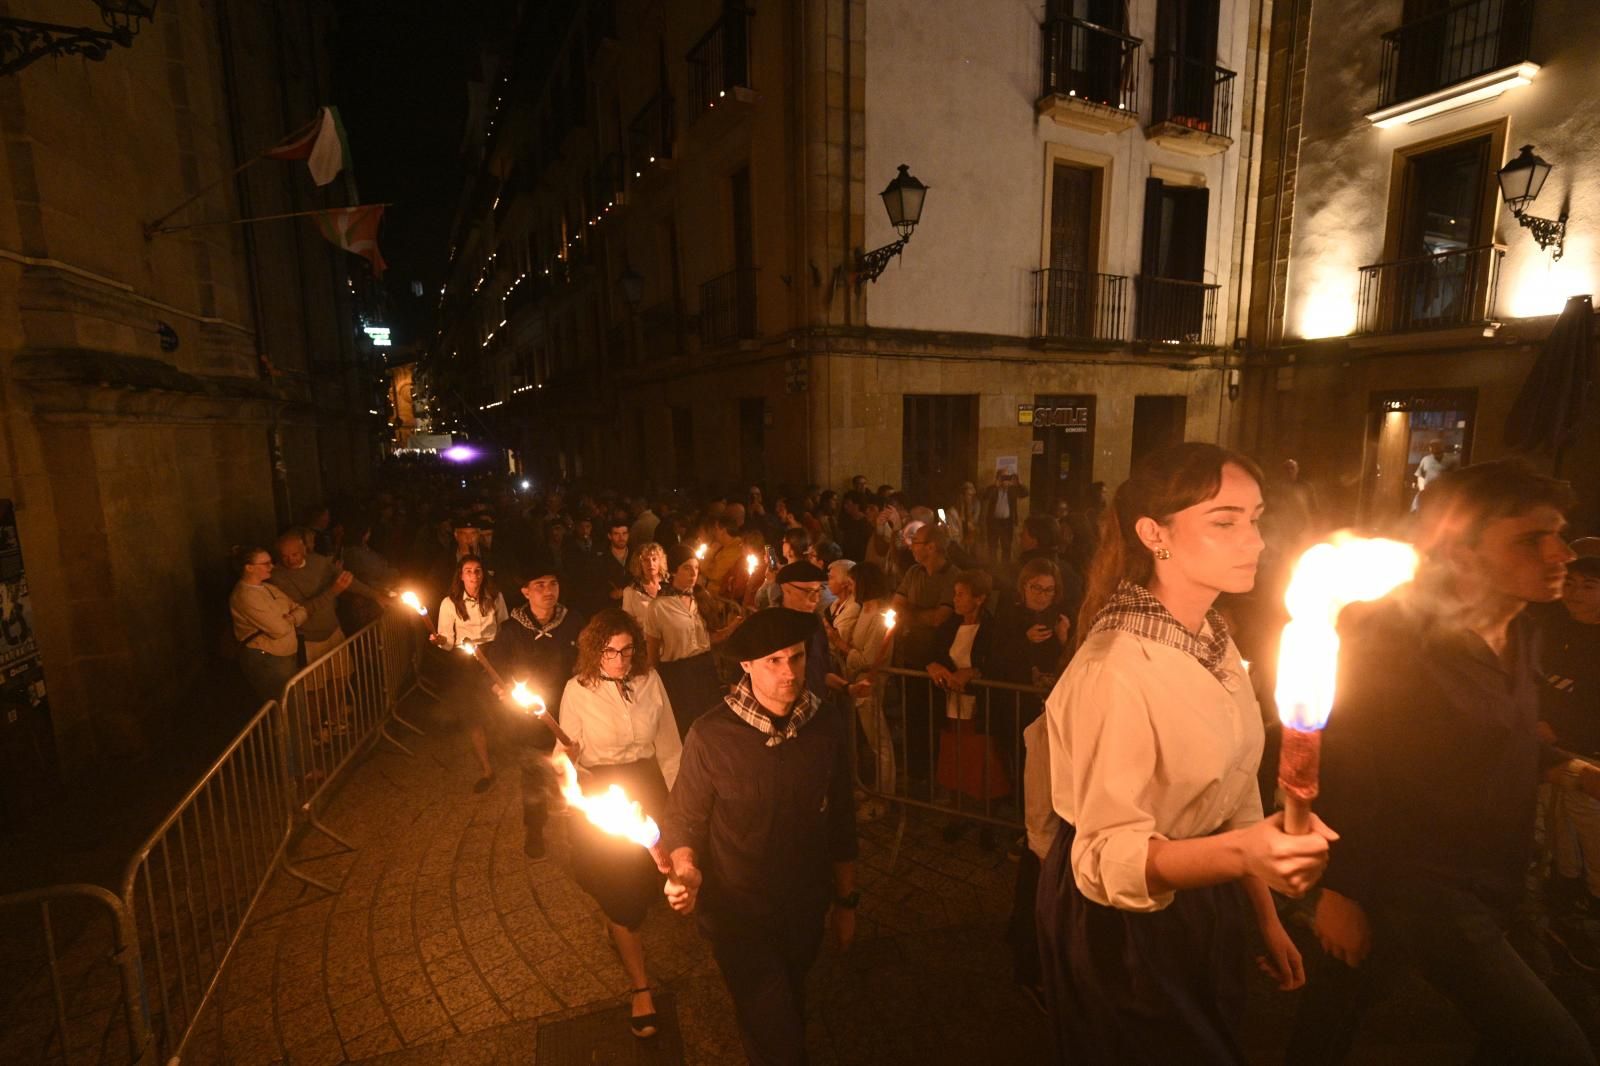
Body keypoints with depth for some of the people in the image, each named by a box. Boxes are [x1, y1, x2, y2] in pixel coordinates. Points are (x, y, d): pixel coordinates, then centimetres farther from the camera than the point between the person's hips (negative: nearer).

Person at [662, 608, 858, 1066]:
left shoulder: (831, 724, -14)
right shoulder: (710, 736, -23)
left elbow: (840, 821, -3)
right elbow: (684, 820, -10)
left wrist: (846, 900, 5)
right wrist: (686, 872, -28)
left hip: (805, 911, 4)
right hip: (738, 915, -3)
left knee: (788, 1016, 28)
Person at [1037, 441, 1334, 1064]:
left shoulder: (1215, 641, -3)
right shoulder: (1116, 668, -30)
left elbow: (1231, 797, 5)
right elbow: (1110, 854, -30)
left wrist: (1266, 916, 8)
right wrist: (1239, 853, -44)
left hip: (1204, 907, 8)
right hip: (1123, 925, -8)